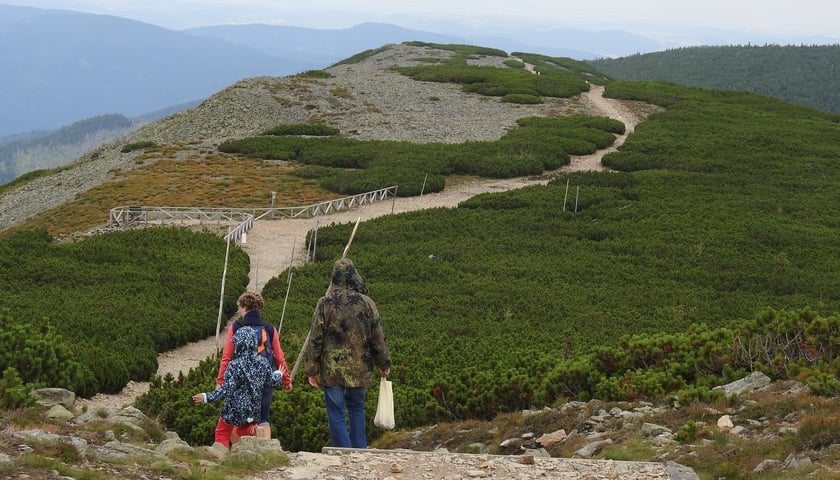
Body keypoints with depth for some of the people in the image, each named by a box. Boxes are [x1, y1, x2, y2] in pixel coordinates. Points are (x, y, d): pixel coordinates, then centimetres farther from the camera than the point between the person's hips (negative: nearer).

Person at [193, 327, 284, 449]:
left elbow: (227, 390, -23)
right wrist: (279, 374, 30)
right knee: (242, 430, 26)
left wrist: (207, 397, -20)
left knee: (222, 433, 15)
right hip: (254, 411, 5)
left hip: (234, 410, -5)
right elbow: (272, 382, 8)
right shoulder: (263, 363, -3)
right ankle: (253, 430, -4)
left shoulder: (234, 366, -20)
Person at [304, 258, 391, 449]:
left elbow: (315, 338, -5)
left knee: (336, 415, 2)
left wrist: (312, 369, 1)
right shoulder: (366, 303, -1)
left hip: (332, 370, -2)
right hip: (359, 369, 2)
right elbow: (378, 337, 4)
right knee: (357, 409, 20)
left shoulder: (325, 304, -6)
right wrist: (384, 364, 15)